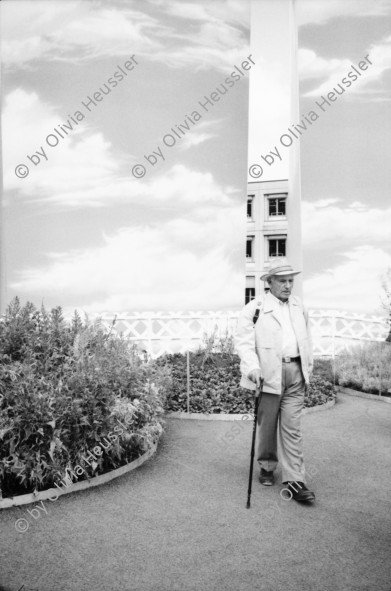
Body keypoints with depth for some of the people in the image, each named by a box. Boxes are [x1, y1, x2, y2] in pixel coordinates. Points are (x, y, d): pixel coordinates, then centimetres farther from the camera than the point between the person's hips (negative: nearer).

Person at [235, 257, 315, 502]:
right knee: (267, 424, 9)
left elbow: (306, 339, 20)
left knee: (292, 427, 3)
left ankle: (295, 481, 6)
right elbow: (243, 340, -10)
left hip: (295, 373, 4)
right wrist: (252, 367, -23)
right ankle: (267, 467, 32)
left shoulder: (300, 307, 14)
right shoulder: (255, 308, -4)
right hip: (269, 373, -3)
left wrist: (308, 369, 15)